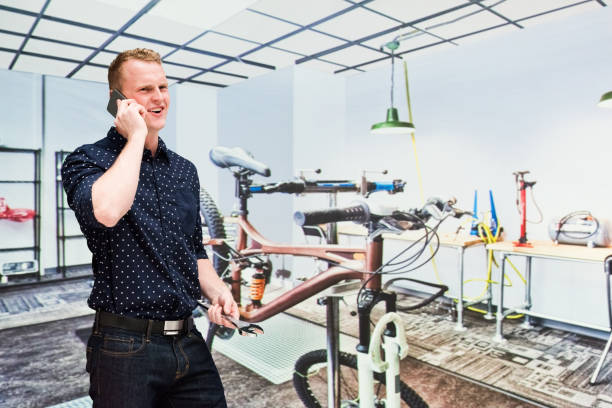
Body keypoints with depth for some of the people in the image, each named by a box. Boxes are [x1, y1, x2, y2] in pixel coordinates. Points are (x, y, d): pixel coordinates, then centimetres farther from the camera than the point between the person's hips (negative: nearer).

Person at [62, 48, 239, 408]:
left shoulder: (185, 170, 10)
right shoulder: (87, 161, -6)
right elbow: (106, 211, -31)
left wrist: (217, 292, -1)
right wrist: (136, 136, -18)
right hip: (125, 347, -5)